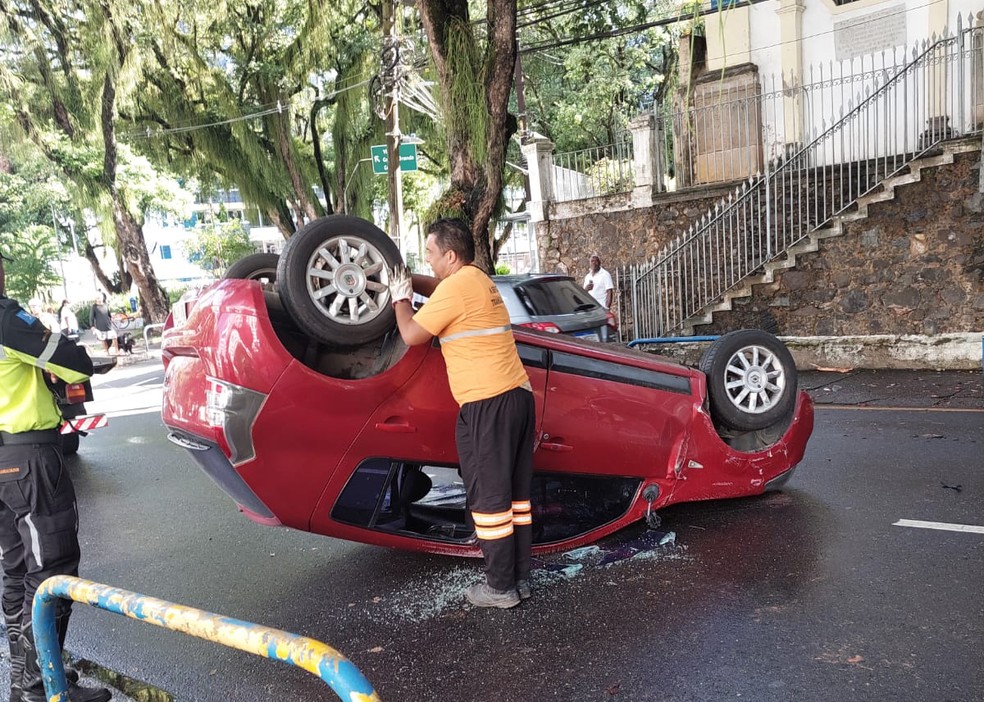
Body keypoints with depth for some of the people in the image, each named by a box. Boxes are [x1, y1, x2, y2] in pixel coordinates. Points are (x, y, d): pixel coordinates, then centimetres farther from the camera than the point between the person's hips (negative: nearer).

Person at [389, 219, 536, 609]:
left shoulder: (455, 287, -10)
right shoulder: (478, 280, 19)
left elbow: (412, 335, -5)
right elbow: (436, 288, 36)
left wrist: (401, 297, 11)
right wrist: (409, 280, 20)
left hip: (487, 403, -9)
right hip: (517, 395, 9)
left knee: (488, 496, -1)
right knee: (516, 492, 12)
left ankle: (500, 587, 6)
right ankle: (520, 578, 20)